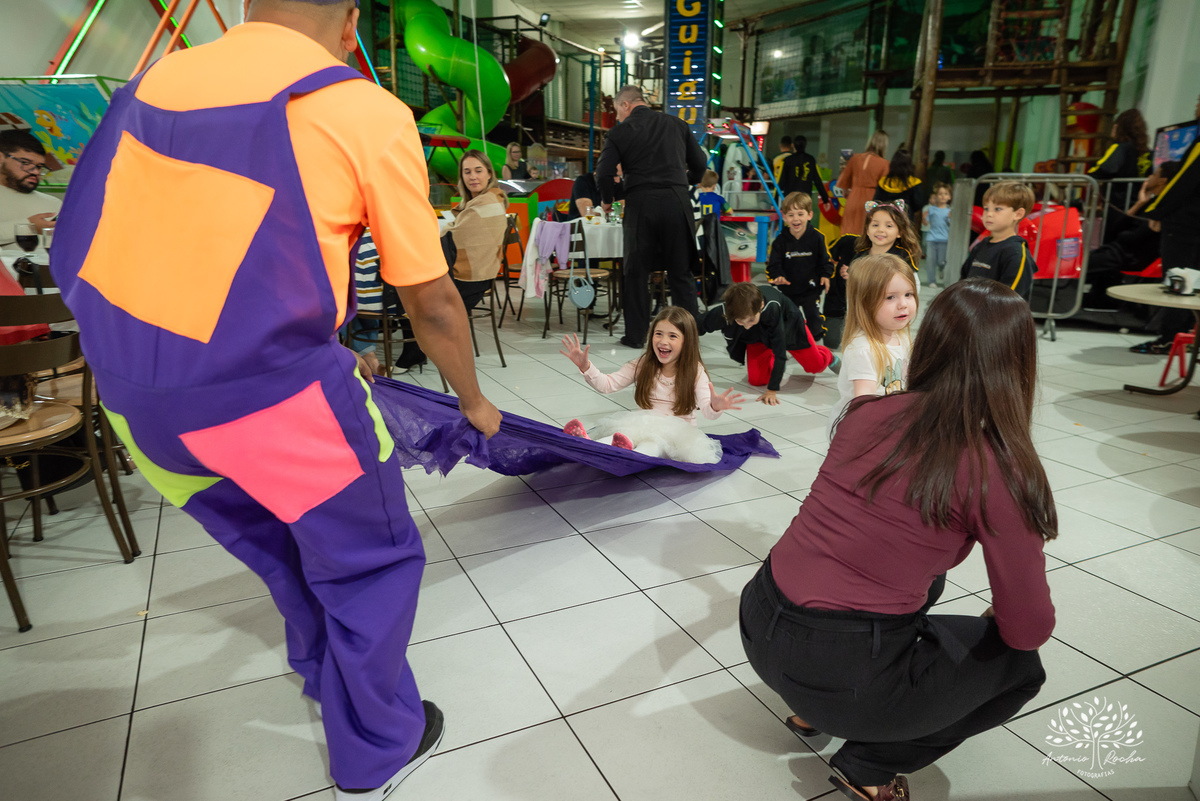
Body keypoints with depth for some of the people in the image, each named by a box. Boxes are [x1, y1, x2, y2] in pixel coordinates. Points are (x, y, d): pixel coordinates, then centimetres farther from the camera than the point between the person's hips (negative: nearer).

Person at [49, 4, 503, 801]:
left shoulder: (154, 82, 13)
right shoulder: (368, 112, -4)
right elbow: (432, 300, 0)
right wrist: (474, 400, 19)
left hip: (131, 392, 7)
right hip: (272, 394, -6)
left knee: (286, 549, 29)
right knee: (371, 563, 17)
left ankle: (326, 676, 52)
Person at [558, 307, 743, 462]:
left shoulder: (695, 372, -3)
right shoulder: (641, 365, 6)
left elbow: (706, 410, -17)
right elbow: (607, 384, 0)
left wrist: (715, 407, -42)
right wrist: (585, 366, -17)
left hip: (676, 432, -2)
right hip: (642, 425, 2)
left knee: (655, 441, -36)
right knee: (623, 434, -32)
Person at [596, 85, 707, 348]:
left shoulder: (621, 131, 3)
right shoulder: (676, 124, 12)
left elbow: (604, 173, -3)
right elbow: (700, 163, 13)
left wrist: (607, 200, 15)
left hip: (640, 204, -2)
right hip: (676, 202, 2)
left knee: (636, 271, 8)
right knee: (681, 272, 8)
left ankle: (635, 335, 11)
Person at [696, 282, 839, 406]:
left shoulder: (771, 308, -48)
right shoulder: (721, 312, -42)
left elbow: (779, 349, -40)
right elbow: (696, 327, -22)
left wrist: (772, 390, -41)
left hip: (787, 323, -2)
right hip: (757, 335, 2)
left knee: (816, 366, 5)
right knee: (756, 380, -9)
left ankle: (828, 357, 44)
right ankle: (771, 361, 26)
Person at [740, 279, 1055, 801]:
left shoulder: (868, 411, 1)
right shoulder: (994, 469, -16)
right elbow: (1028, 629, -7)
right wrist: (999, 616, 17)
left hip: (759, 626, 6)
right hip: (841, 677, -5)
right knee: (1021, 666, 20)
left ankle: (811, 711, 26)